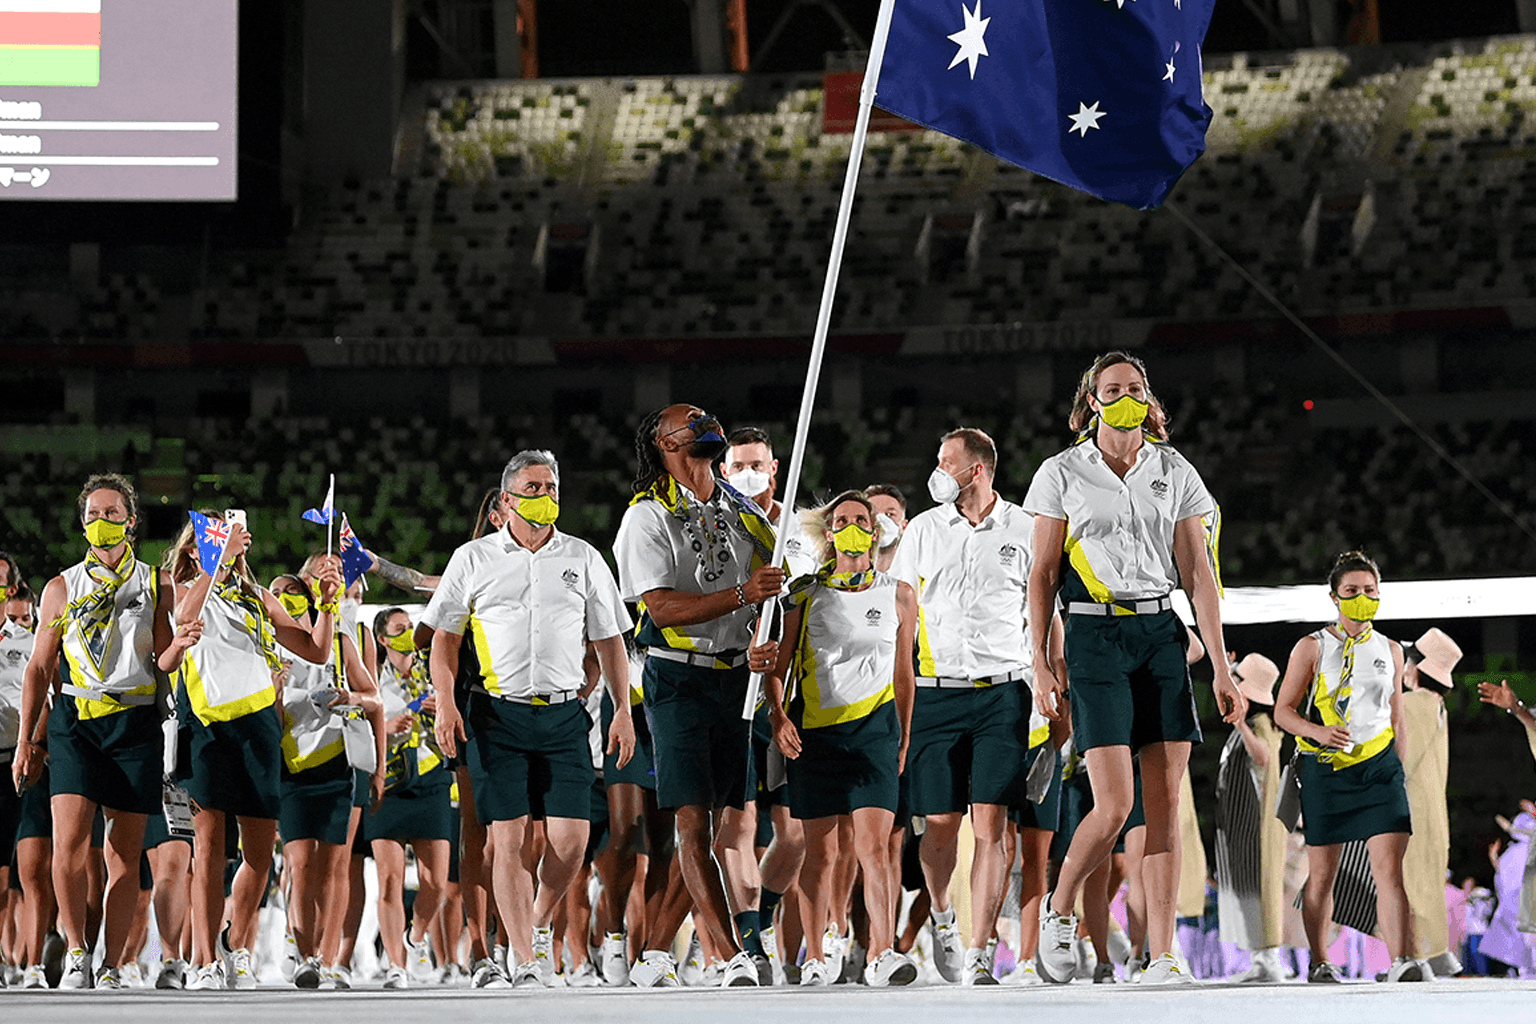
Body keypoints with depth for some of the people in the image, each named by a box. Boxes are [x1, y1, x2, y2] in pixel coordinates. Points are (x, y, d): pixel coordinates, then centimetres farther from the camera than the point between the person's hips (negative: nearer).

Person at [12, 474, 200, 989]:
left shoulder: (156, 585, 10)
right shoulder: (61, 588, 11)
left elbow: (161, 663, 10)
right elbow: (40, 667, 12)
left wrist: (177, 648, -14)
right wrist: (26, 741, 8)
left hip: (135, 724, 0)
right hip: (74, 720, 0)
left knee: (125, 853, -1)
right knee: (69, 840, -16)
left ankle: (112, 967, 6)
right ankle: (76, 952, -1)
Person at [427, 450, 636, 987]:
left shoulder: (583, 559, 11)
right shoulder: (474, 559, 7)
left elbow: (609, 639, 14)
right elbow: (444, 637, 9)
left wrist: (623, 710, 5)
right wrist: (445, 704, -3)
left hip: (563, 715, 2)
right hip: (499, 713, -1)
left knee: (571, 838, -7)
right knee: (509, 837, -7)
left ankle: (539, 925, 21)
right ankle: (526, 963, -3)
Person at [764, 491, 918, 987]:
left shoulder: (898, 596, 8)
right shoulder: (805, 595, 6)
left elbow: (903, 674, 15)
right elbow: (778, 666, 7)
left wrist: (905, 739, 15)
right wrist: (778, 717, -9)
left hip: (873, 728, 0)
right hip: (813, 730, 0)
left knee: (874, 844, -13)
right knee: (820, 851, 3)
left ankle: (881, 953, -19)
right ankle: (813, 959, 10)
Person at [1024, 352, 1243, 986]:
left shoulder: (1175, 473, 9)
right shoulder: (1063, 473, 3)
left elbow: (1199, 573, 6)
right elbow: (1043, 575, 4)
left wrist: (1221, 669, 1)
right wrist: (1041, 663, -4)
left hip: (1162, 636, 3)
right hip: (1095, 636, -3)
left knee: (1165, 803, -3)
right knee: (1114, 804, -13)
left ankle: (1161, 957, -1)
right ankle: (1058, 911, 13)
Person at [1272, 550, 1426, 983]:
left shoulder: (1390, 651, 13)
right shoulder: (1312, 647, 3)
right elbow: (1283, 710, 2)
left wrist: (1399, 770, 19)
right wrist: (1319, 732, -16)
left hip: (1380, 767, 1)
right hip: (1324, 769, -1)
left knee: (1390, 870, -13)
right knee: (1322, 875, 6)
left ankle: (1401, 964, -22)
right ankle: (1320, 964, 19)